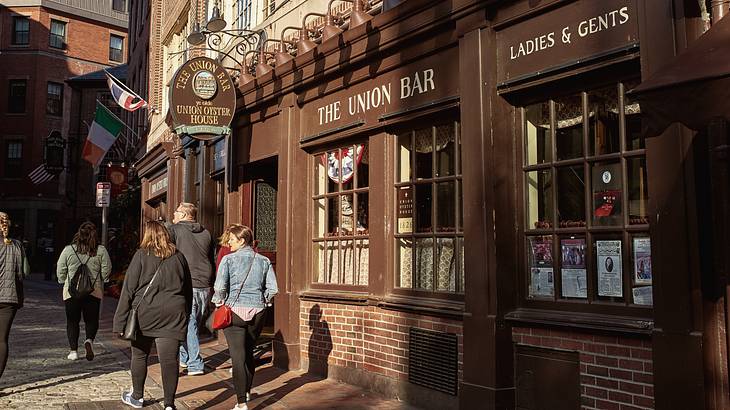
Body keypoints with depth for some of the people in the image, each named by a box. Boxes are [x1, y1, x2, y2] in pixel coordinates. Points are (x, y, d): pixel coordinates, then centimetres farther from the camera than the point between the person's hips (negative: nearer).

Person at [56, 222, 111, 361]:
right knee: (92, 320, 11)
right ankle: (89, 340, -13)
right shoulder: (101, 250, -4)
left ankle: (73, 350, 10)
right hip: (94, 291, 0)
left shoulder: (68, 250, -3)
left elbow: (60, 271, 2)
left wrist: (64, 282, 18)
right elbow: (106, 271, -2)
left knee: (72, 321, 11)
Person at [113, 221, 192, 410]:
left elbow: (129, 288, -5)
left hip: (144, 312, -2)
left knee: (139, 356, 17)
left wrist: (120, 321, -1)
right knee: (169, 359, 0)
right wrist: (186, 313, 18)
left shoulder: (141, 255, -4)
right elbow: (188, 289, 11)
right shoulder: (178, 257, 7)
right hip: (172, 315, 2)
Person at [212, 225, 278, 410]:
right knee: (249, 352, 21)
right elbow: (273, 288, 0)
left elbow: (220, 287, -14)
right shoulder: (263, 261, 4)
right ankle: (247, 391, 38)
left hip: (234, 311, -4)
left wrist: (219, 302, 4)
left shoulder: (228, 259, -6)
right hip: (257, 312, 4)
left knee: (238, 356, -1)